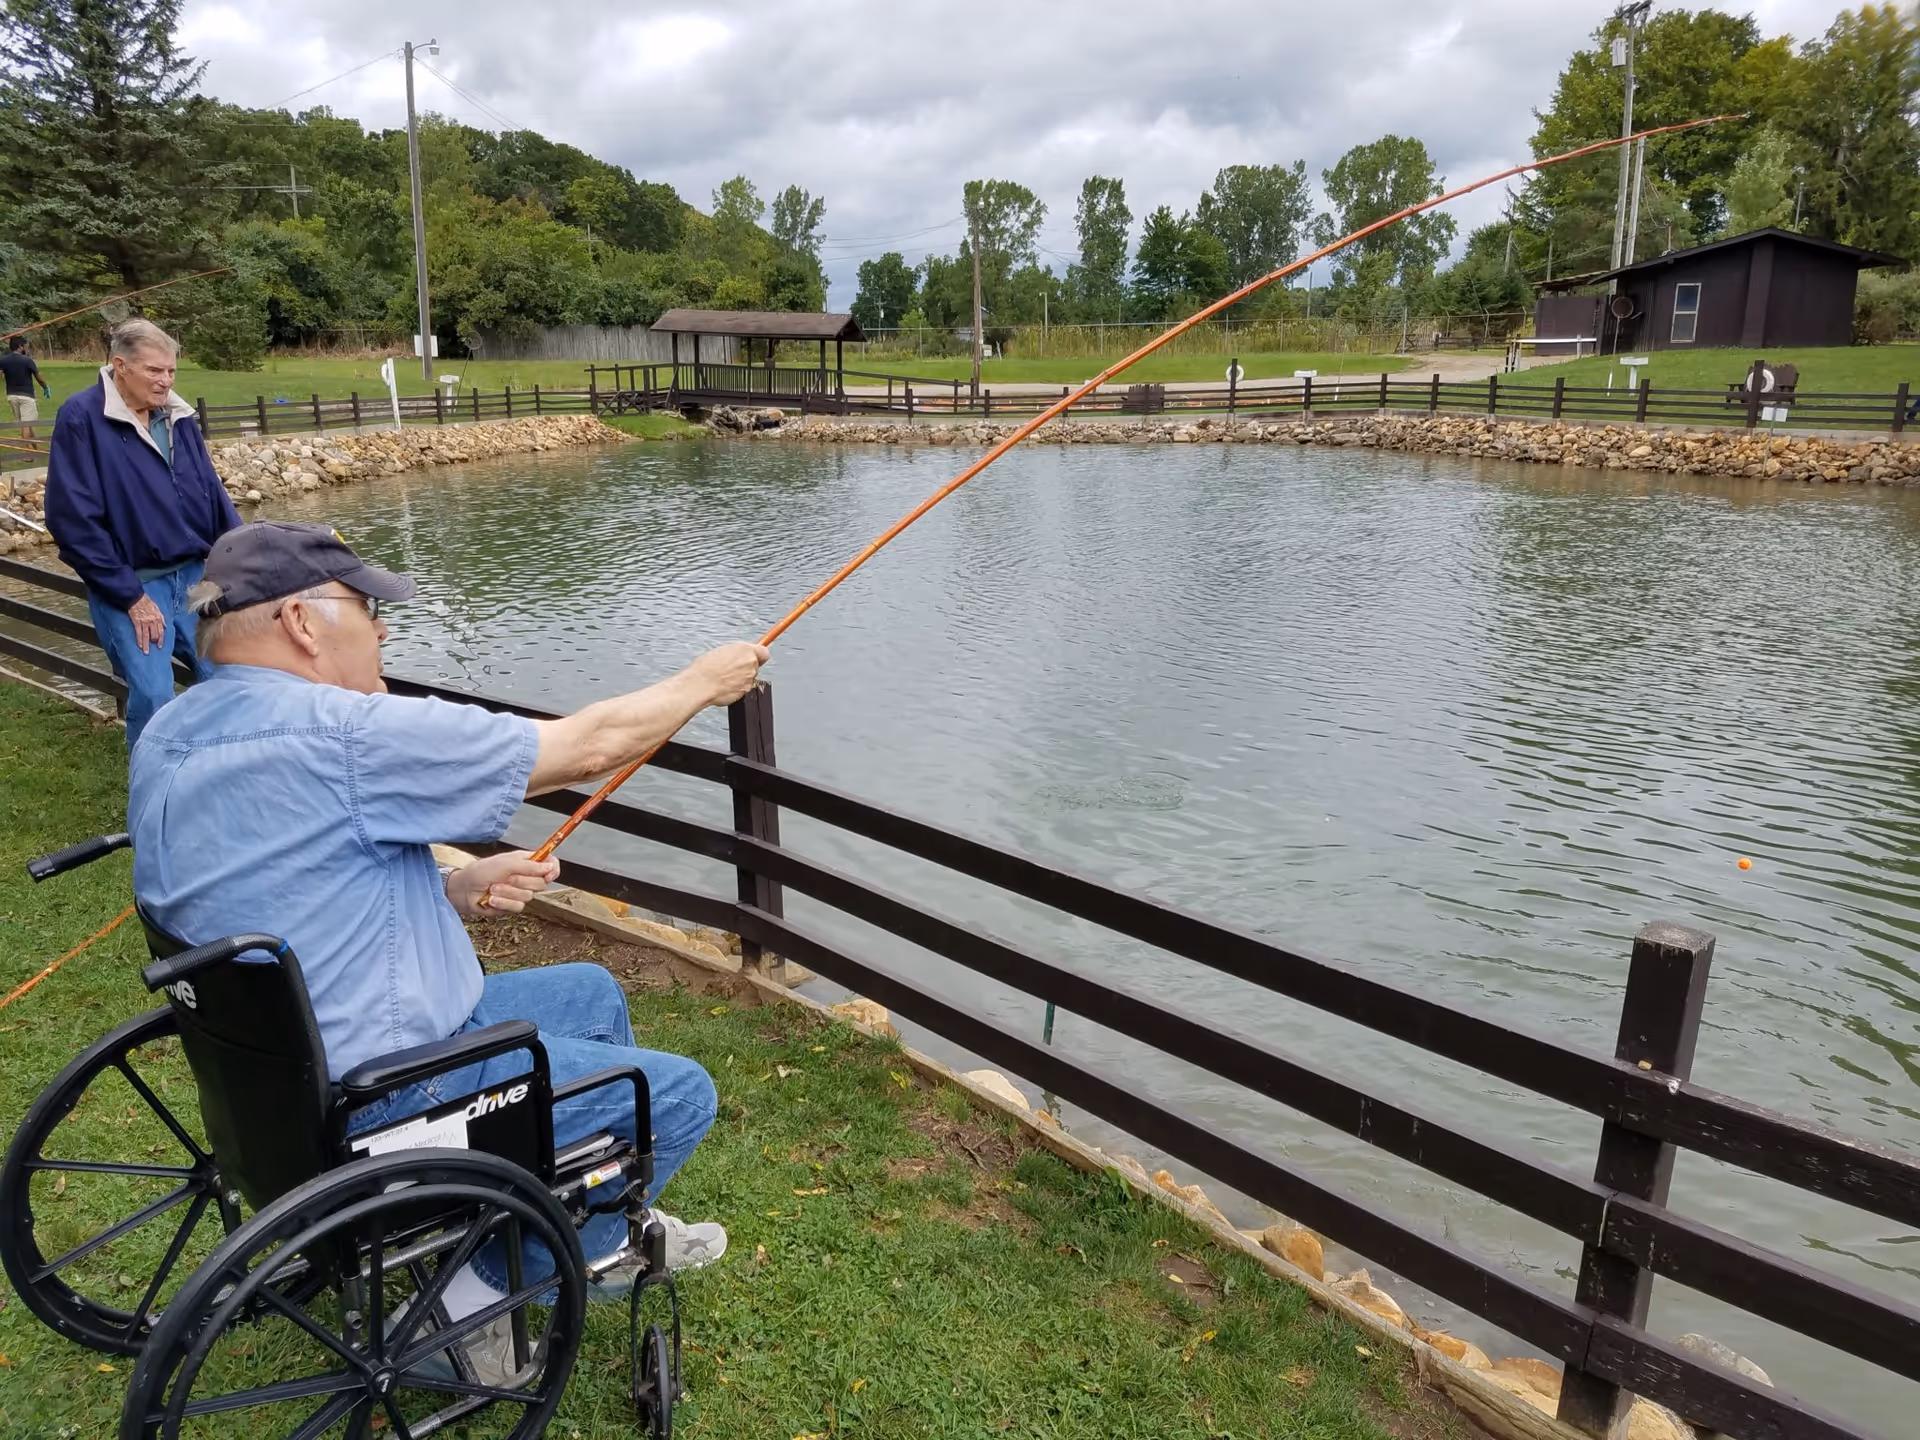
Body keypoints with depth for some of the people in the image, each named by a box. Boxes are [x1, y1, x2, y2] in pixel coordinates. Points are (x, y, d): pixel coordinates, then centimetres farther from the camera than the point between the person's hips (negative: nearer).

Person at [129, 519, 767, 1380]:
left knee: (590, 995, 23)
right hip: (376, 1100, -10)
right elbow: (585, 748, -18)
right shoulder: (344, 736, -26)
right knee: (679, 1096, -1)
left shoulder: (170, 738, 5)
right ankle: (485, 1291, 12)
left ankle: (613, 1236, 38)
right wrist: (702, 682, -2)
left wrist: (457, 892, 2)